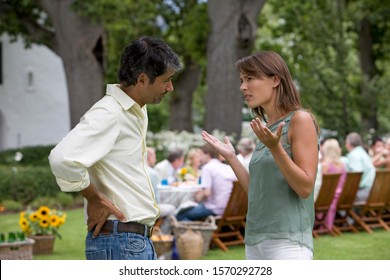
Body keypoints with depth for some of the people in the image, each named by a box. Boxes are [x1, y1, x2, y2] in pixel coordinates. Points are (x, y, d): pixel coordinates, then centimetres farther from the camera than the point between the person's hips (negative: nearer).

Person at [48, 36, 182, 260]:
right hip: (121, 243, -10)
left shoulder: (138, 112, 14)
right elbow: (63, 159, -31)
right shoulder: (108, 114, -16)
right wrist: (95, 198, -17)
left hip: (140, 241, 10)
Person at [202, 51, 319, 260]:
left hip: (288, 241, -7)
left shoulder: (300, 120, -5)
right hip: (255, 242, 8)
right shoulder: (267, 128, 15)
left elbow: (305, 188, -12)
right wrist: (230, 157, 12)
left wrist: (275, 148, -21)